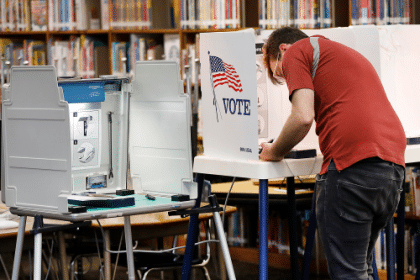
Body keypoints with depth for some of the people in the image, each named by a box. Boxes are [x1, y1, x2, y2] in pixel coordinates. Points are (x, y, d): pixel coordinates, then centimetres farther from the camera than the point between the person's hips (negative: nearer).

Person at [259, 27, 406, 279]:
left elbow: (303, 117, -7)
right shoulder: (347, 53, 33)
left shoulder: (295, 51, 8)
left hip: (353, 163, -8)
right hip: (394, 164, 9)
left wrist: (275, 152, 9)